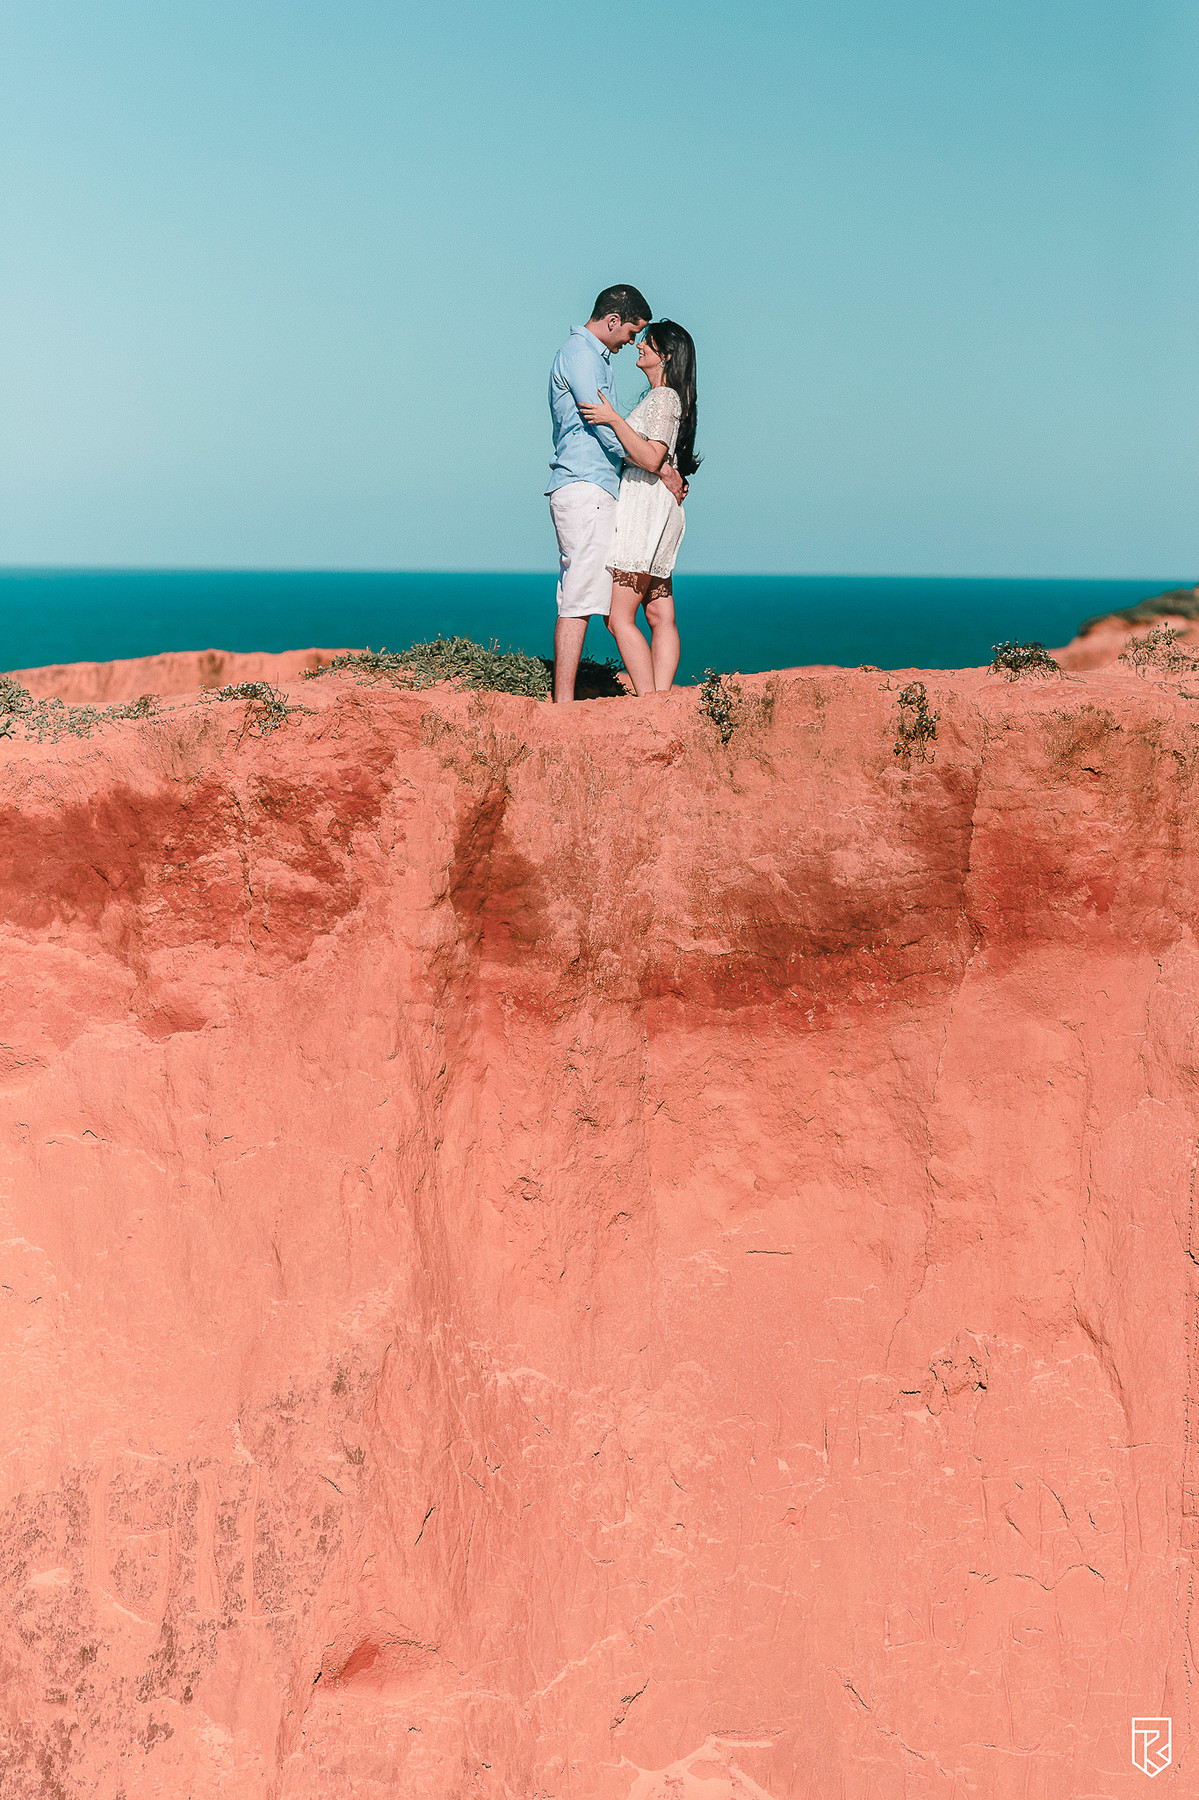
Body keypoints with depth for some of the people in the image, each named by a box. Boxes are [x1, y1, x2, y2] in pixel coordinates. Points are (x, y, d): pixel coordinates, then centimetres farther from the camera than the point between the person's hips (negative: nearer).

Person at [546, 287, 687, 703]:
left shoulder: (592, 356, 26)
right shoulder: (580, 352, -7)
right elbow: (604, 424, -13)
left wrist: (662, 473, 24)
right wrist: (660, 470, -7)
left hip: (584, 491, 11)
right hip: (585, 489, -11)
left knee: (574, 601, 7)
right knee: (579, 602, -13)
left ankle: (563, 700, 6)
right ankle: (564, 703, -15)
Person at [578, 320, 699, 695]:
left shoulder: (663, 398, -10)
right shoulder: (664, 399, 20)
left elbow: (651, 458, -21)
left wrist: (613, 419, -20)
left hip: (646, 506, -11)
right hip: (655, 512, 11)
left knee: (619, 616, -13)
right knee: (661, 617, 4)